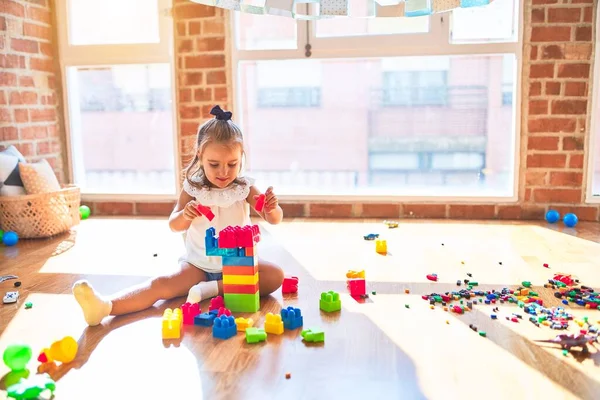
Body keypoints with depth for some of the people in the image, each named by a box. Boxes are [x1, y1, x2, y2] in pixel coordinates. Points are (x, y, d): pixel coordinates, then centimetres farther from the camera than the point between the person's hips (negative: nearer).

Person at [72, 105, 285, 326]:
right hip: (199, 264, 0)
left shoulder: (244, 187, -7)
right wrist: (185, 215, -29)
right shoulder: (193, 188, -7)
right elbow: (174, 225, -4)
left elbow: (274, 219, -8)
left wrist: (273, 208, -34)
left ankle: (214, 288, -27)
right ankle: (105, 306, -38)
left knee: (275, 275, -25)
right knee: (161, 285, -23)